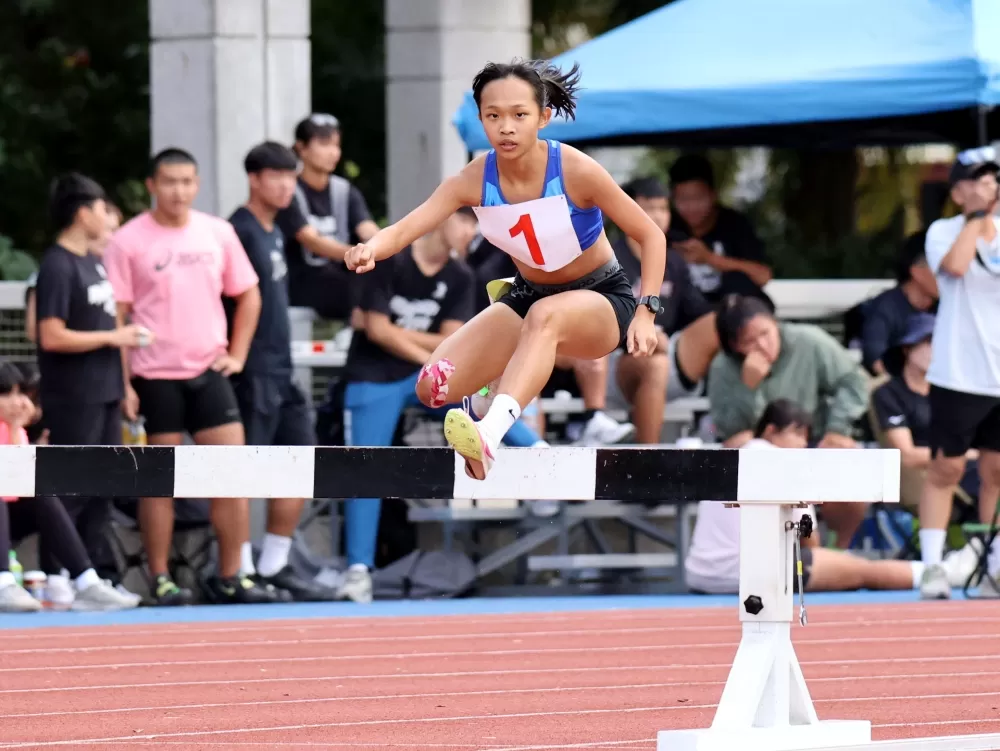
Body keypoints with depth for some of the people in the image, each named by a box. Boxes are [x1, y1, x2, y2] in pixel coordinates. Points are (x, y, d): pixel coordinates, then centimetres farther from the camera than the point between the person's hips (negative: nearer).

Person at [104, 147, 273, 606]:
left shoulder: (218, 233, 6)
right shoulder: (128, 241, -4)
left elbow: (248, 296, 17)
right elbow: (115, 317, -5)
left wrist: (237, 354, 7)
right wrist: (122, 384, -9)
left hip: (209, 372, 4)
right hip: (155, 377, -4)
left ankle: (230, 577, 8)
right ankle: (160, 581, 7)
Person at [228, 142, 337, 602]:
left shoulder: (275, 234, 16)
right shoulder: (241, 233, -12)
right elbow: (232, 301, -17)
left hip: (281, 372, 10)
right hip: (252, 372, -10)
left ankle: (273, 567, 16)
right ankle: (241, 573, -3)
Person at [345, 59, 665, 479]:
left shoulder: (575, 171, -24)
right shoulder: (474, 181, -16)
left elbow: (651, 236, -14)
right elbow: (405, 229, -27)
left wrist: (645, 312, -25)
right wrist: (370, 250, -50)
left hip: (601, 299, -5)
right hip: (527, 298, 5)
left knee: (545, 316, -41)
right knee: (434, 389, -12)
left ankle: (490, 432, -61)